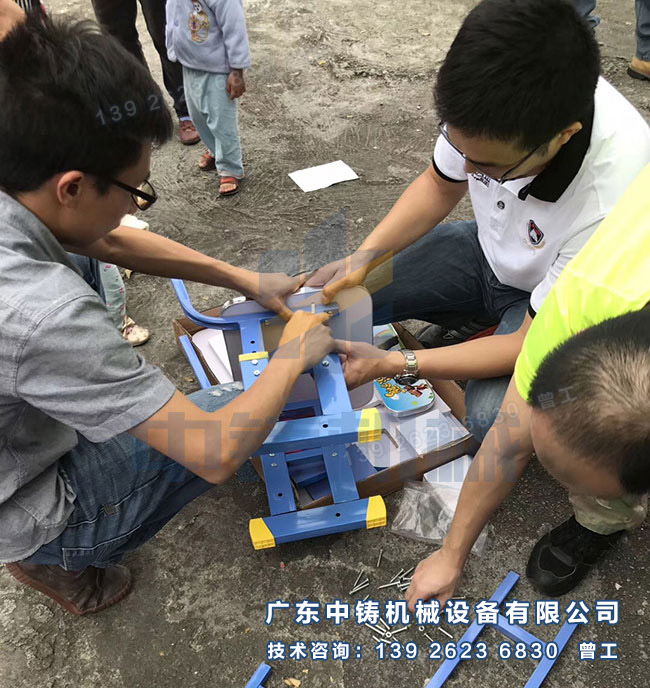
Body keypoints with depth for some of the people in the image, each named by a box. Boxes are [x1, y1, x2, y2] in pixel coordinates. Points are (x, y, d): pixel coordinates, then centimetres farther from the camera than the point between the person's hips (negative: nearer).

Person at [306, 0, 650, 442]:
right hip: (487, 249, 5)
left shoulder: (612, 208, -39)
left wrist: (394, 364, -33)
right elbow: (440, 186, -3)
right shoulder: (491, 100, -25)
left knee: (493, 419, -31)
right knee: (335, 294, -6)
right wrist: (364, 258, -17)